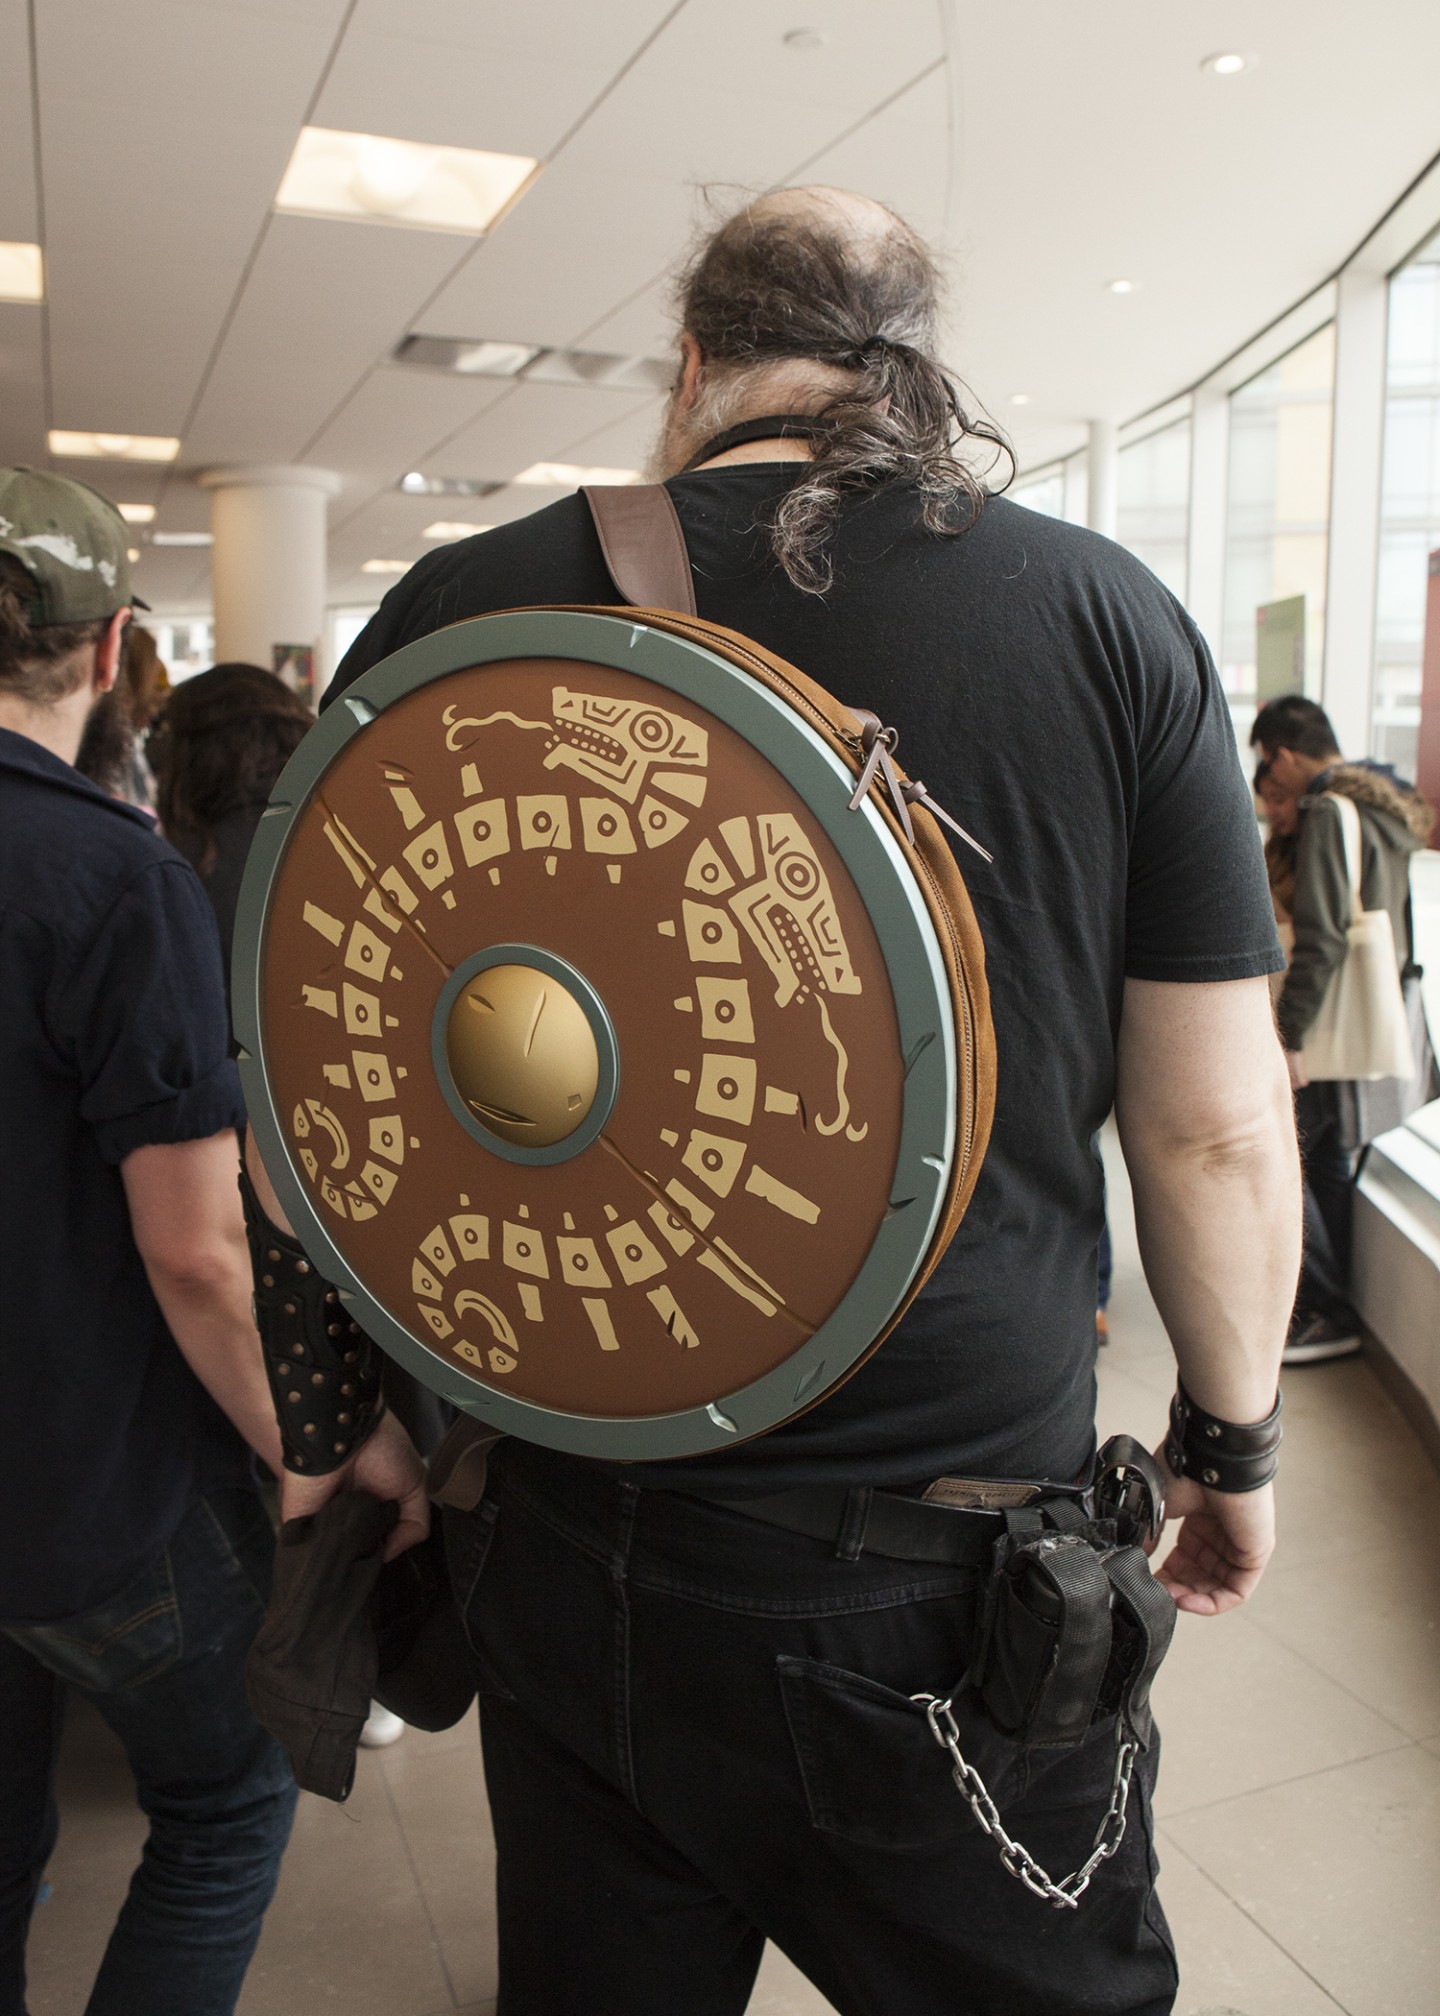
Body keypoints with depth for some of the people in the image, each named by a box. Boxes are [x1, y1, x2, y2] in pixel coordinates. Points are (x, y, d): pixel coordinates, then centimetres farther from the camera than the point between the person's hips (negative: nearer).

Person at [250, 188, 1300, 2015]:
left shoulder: (466, 608, -4)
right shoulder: (1113, 617, -5)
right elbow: (1218, 1131, -4)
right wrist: (1236, 1441, 12)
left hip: (577, 1544, 2)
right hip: (965, 1583, 0)